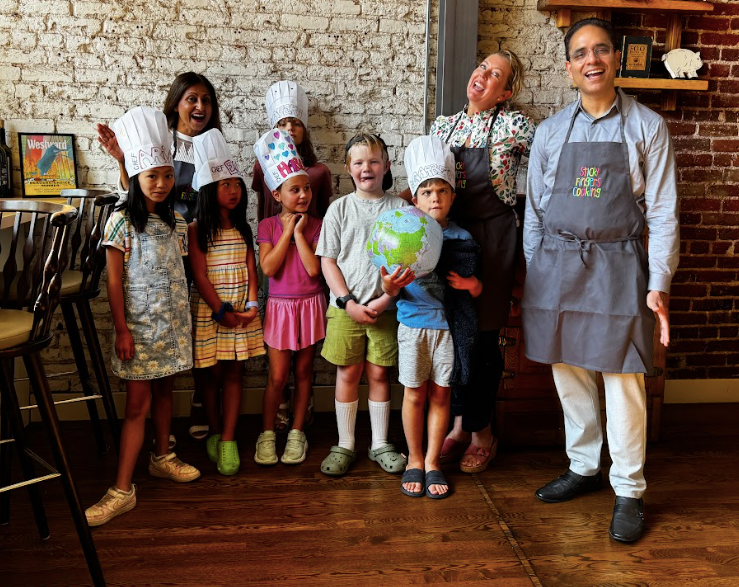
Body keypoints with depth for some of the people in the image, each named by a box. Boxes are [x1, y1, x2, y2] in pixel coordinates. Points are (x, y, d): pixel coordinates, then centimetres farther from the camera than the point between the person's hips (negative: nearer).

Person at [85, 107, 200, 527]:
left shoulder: (176, 221, 6)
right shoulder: (122, 221, -9)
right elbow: (114, 281, -9)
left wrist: (184, 319, 10)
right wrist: (122, 330, -12)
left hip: (174, 321, 5)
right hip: (139, 324, -4)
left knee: (164, 390, 15)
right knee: (138, 403, -5)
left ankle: (163, 457, 34)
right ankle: (123, 490, 1)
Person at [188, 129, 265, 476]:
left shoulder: (243, 229, 9)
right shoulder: (197, 229, -5)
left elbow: (250, 269, 4)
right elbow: (200, 276, -9)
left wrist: (252, 305, -9)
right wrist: (222, 311, -13)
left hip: (242, 310, 3)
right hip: (210, 309, -3)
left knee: (234, 372, 4)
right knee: (213, 373, 7)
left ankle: (228, 440, 9)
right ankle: (214, 432, 25)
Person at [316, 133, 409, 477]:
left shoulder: (399, 208, 3)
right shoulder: (340, 208, 3)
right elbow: (328, 261, 1)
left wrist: (387, 297, -11)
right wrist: (348, 302, -9)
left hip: (385, 307, 0)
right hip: (346, 306, 0)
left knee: (379, 373, 8)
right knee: (348, 373, 7)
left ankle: (380, 444, 22)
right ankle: (345, 445, 20)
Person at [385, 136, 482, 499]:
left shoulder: (461, 238, 3)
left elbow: (474, 287, 9)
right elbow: (394, 290, -3)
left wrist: (473, 286, -13)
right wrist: (388, 287, -26)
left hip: (449, 324, 1)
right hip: (414, 323, -1)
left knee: (440, 394, 8)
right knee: (415, 394, 6)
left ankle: (432, 462, 24)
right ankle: (414, 460, 24)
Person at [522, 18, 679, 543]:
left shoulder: (647, 127, 2)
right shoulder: (551, 131, 8)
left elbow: (663, 212, -1)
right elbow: (535, 210, 11)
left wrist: (659, 285, -9)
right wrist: (534, 277, 8)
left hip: (617, 267, -3)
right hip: (557, 265, 3)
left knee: (623, 381, -1)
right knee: (569, 375, 10)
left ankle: (629, 491, 15)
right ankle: (583, 468, 28)